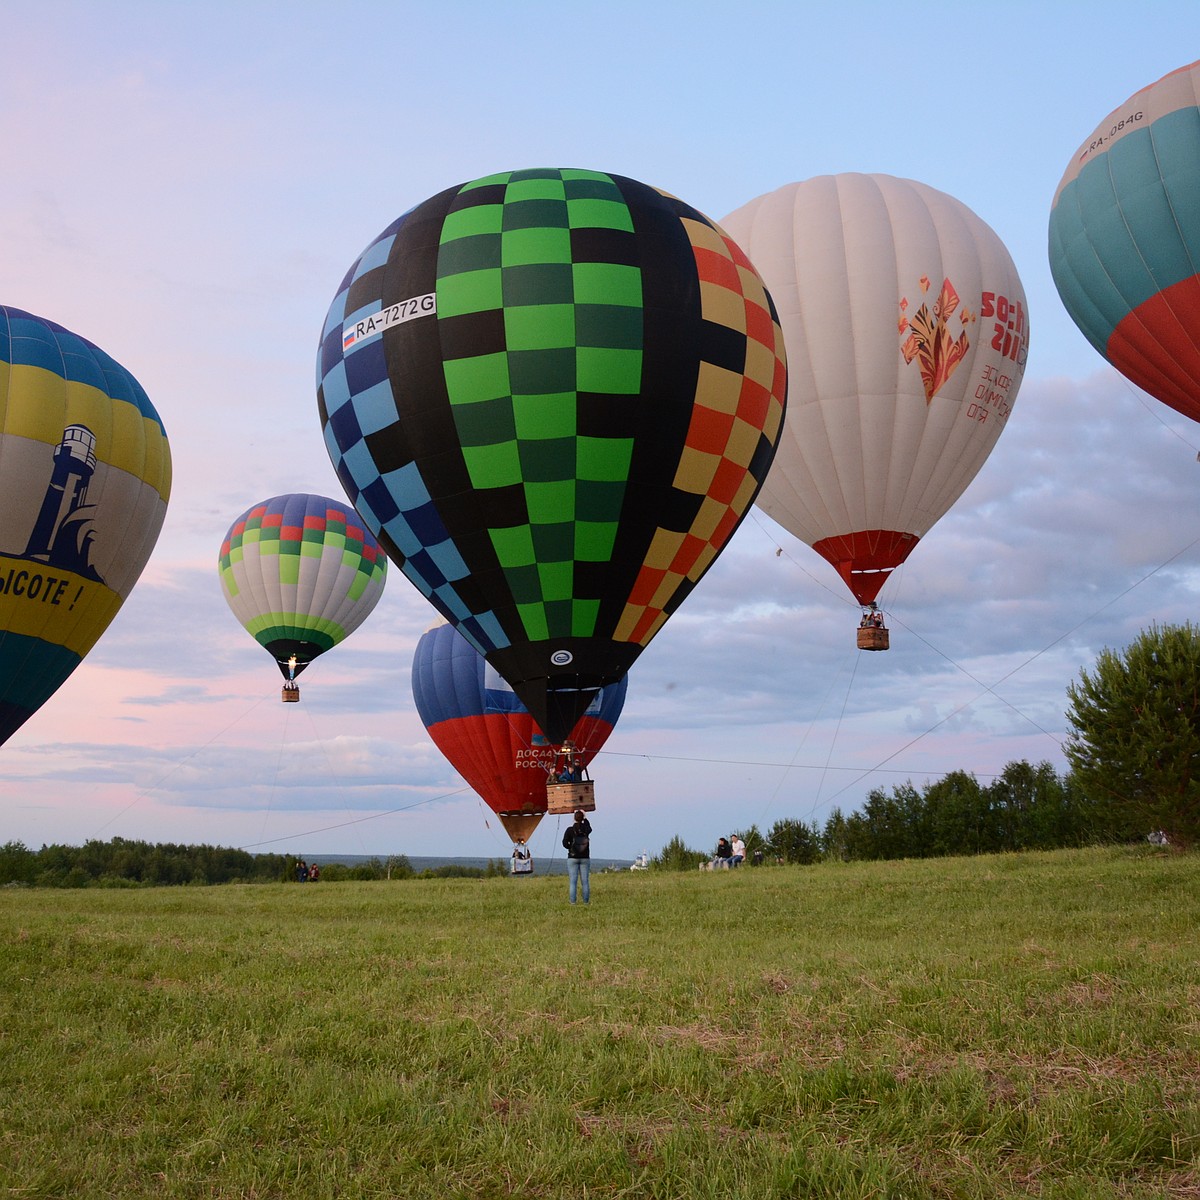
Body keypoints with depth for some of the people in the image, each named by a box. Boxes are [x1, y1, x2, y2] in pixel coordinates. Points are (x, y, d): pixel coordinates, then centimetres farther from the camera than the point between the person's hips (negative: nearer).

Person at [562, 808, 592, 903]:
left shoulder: (570, 830, -8)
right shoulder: (586, 829, -1)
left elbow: (565, 843, -10)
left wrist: (571, 848, 7)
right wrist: (584, 817, 25)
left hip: (572, 858, -2)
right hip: (585, 858, 2)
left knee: (573, 881, -1)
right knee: (585, 881, 6)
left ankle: (573, 902, -5)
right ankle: (586, 901, 6)